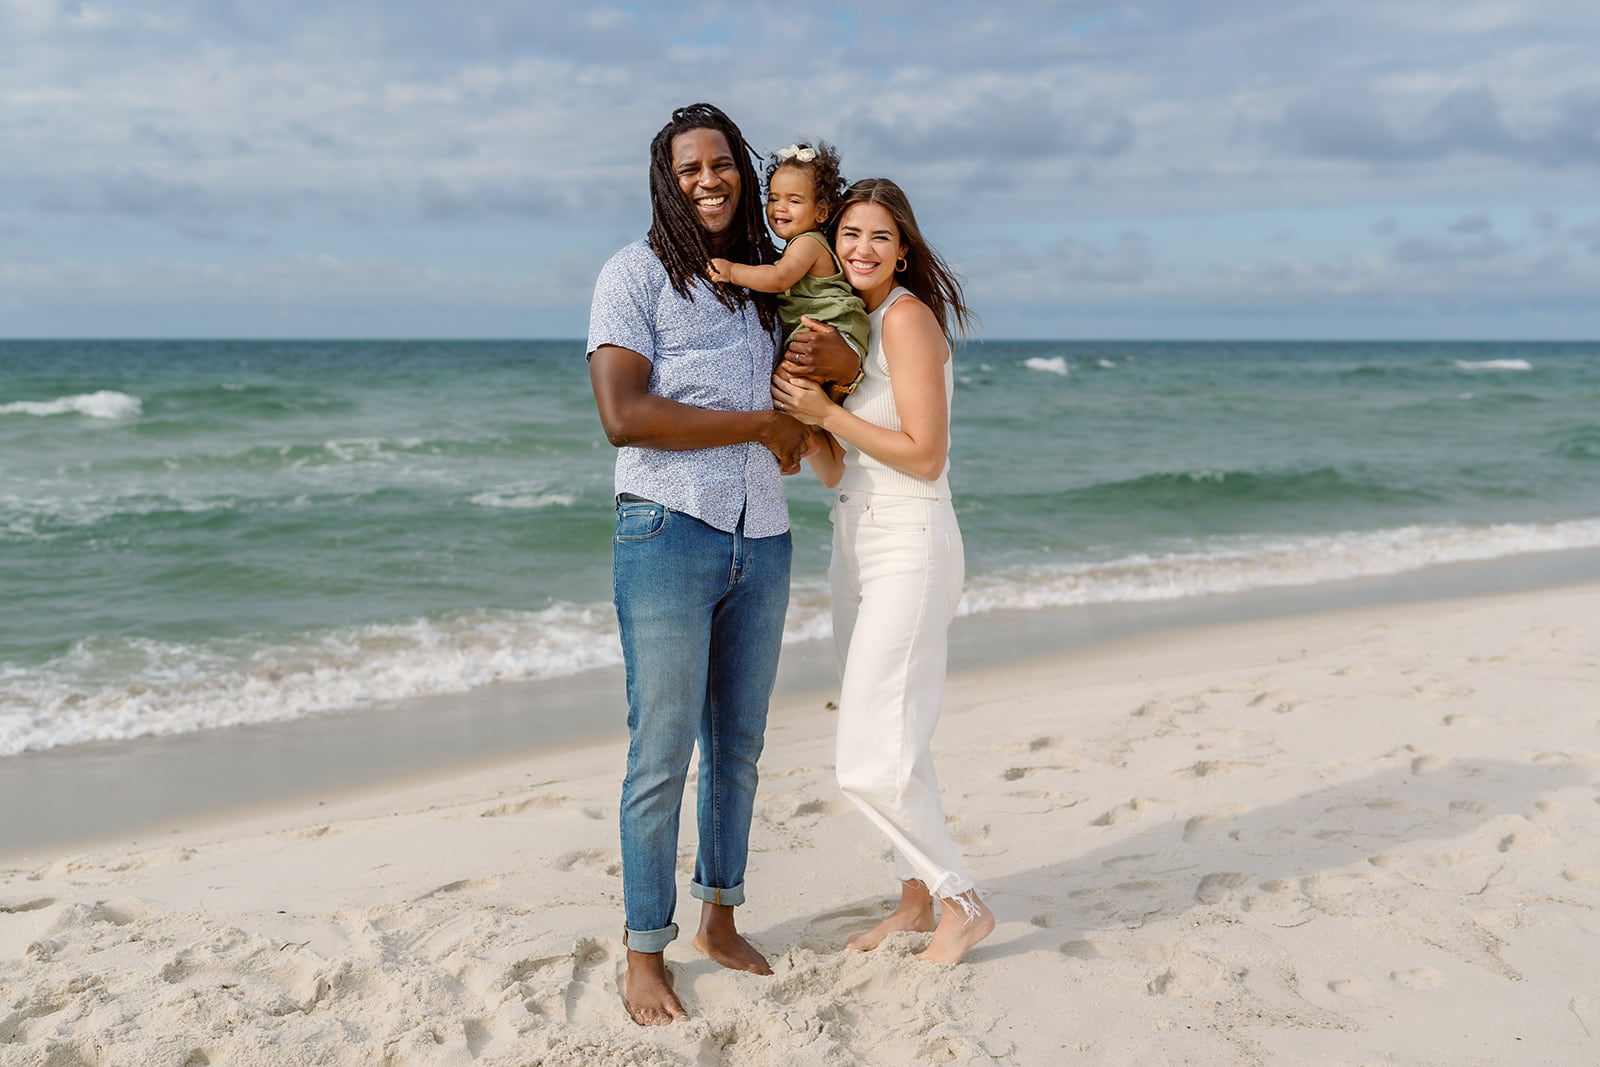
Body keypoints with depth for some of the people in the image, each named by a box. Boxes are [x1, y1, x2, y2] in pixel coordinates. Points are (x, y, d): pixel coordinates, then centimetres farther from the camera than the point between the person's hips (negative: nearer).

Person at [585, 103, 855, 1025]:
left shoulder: (770, 281, 15)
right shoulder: (637, 273, -3)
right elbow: (624, 417, -15)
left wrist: (835, 357, -1)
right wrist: (761, 424, -11)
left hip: (762, 542, 6)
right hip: (668, 534, -5)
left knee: (739, 746, 13)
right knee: (663, 751, -2)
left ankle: (721, 920, 29)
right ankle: (645, 951, 11)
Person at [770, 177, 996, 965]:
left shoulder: (907, 316, -12)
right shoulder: (844, 324, 13)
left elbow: (925, 456, -17)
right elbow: (832, 469, 8)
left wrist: (828, 410, -17)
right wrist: (799, 380, -5)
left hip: (907, 550, -9)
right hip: (856, 544, 9)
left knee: (872, 760, -9)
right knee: (888, 742, 14)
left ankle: (962, 904, 7)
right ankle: (917, 898, 27)